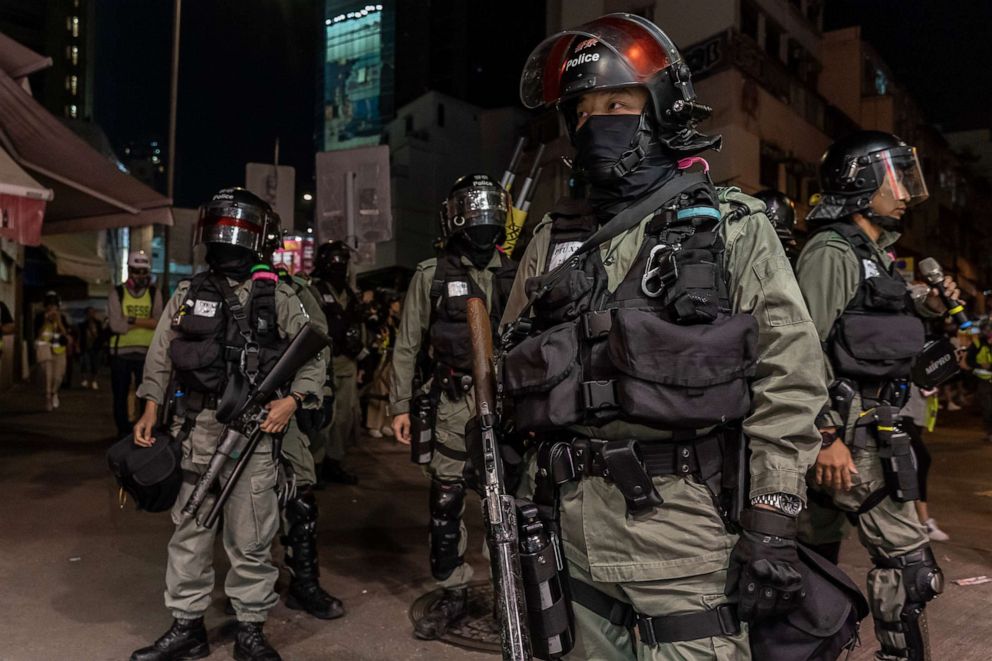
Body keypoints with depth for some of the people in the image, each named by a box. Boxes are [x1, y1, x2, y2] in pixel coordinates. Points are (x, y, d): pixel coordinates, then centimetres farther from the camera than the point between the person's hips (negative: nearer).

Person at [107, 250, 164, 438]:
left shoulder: (154, 294, 4)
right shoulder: (117, 293, 1)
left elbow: (159, 322, -9)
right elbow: (116, 325, -11)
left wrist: (132, 320, -19)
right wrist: (145, 322, -11)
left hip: (146, 353, 0)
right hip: (121, 352, 0)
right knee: (120, 395, 8)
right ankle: (123, 432, 19)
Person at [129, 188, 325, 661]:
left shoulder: (278, 298, 3)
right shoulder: (188, 295, 11)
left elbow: (314, 356, 3)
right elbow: (160, 356, 12)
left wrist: (292, 400, -11)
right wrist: (151, 407, 3)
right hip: (196, 431, 3)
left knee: (250, 538, 4)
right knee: (189, 532, 10)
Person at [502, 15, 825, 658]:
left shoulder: (732, 228, -1)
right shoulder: (554, 237, 9)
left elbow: (787, 380, -6)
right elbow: (516, 364, 14)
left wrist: (773, 523, -12)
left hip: (685, 520, -4)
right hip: (577, 514, 4)